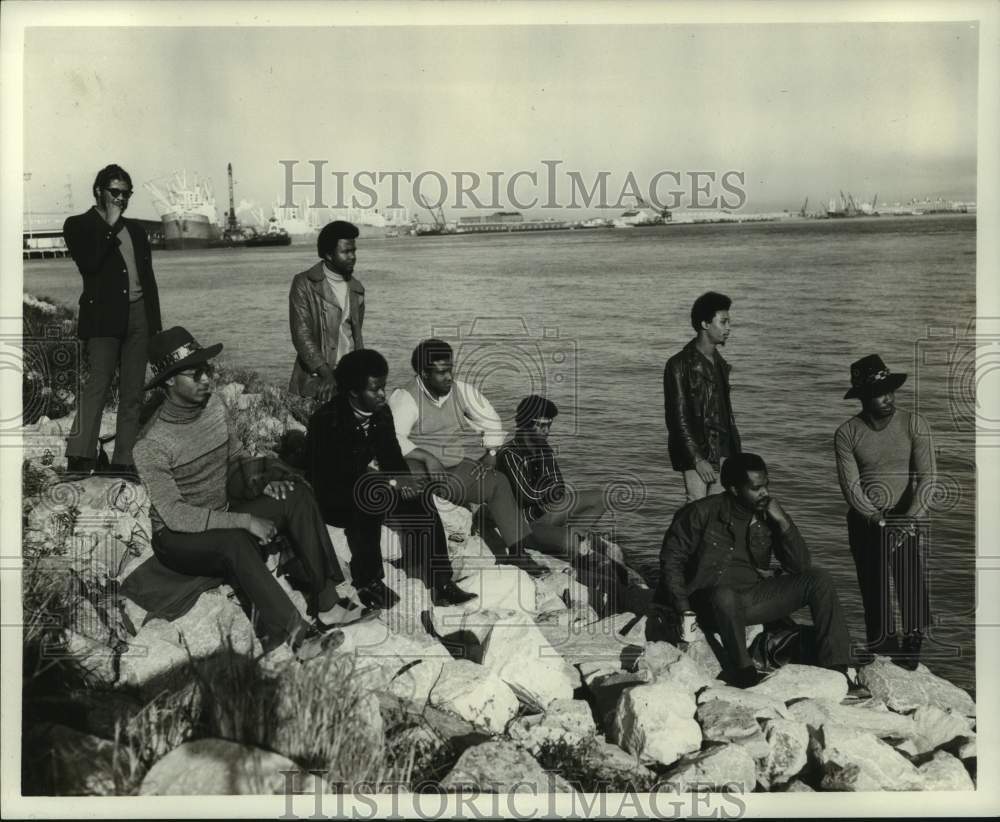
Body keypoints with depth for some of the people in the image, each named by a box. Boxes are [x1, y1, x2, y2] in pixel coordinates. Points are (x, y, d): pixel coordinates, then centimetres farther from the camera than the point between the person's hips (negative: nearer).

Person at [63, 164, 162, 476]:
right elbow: (89, 264, -12)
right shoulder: (78, 226, 5)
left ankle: (124, 460, 3)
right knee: (97, 384, -17)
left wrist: (155, 323, 13)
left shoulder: (135, 229, 20)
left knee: (133, 392, 1)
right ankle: (79, 459, -19)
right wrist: (111, 227, -6)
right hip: (104, 316, -5)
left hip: (138, 314, 5)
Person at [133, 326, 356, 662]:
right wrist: (244, 521, -29)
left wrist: (263, 477, -11)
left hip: (223, 515, 7)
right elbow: (174, 515, -25)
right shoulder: (151, 444, -22)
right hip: (178, 538, -7)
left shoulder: (214, 405, -2)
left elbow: (237, 460, 12)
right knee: (235, 542, -38)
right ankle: (293, 631, -35)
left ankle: (325, 600, -17)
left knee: (297, 496, -14)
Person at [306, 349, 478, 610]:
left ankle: (440, 582, -17)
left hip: (374, 486, 6)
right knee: (366, 502, -36)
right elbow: (336, 475, -25)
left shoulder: (381, 413, 1)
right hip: (331, 498, -6)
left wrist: (405, 480, -18)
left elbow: (393, 457, 6)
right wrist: (391, 482, -26)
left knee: (420, 499, -16)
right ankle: (367, 582, -23)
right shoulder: (326, 420, -20)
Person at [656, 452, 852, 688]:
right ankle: (740, 669, -21)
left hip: (753, 600, 5)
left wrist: (782, 521, -11)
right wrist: (685, 610, -13)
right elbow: (671, 560, -5)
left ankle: (836, 668, -15)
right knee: (725, 595, -42)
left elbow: (800, 566, 1)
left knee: (817, 578, -9)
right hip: (711, 604, -5)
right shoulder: (702, 513, -7)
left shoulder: (766, 516, 5)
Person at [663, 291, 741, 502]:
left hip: (721, 453, 7)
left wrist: (735, 452, 15)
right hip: (695, 454, -7)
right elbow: (678, 418, -13)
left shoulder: (719, 363, 14)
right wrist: (697, 459, -16)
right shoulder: (680, 365, -10)